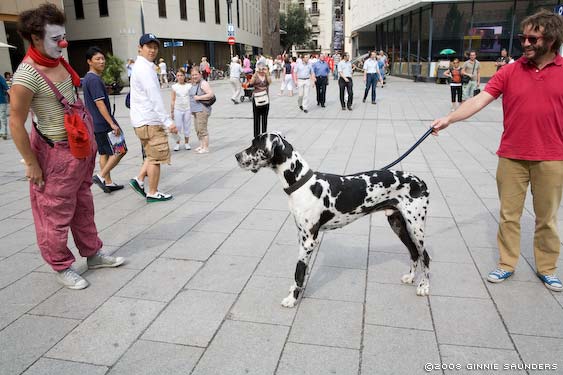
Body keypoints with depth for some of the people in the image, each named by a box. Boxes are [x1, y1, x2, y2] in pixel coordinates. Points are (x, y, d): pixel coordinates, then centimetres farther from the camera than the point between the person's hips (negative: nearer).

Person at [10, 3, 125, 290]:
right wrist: (31, 164, -15)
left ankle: (92, 253, 35)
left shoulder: (59, 61, 1)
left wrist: (88, 139, 19)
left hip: (79, 146, 8)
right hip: (55, 153, -8)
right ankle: (61, 267, 24)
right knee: (57, 213, 6)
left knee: (83, 205, 19)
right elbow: (16, 123, -19)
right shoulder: (27, 76, -23)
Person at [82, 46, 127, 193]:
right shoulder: (94, 79, -16)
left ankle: (108, 183, 18)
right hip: (103, 124, -10)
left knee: (104, 153, 13)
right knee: (119, 151, -3)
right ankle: (101, 176, -4)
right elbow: (100, 103, -22)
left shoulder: (87, 79, 15)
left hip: (95, 124, 10)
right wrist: (112, 124, -22)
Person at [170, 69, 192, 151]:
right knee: (178, 127, 1)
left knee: (187, 126, 8)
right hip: (177, 109, -1)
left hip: (187, 109, 1)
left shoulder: (189, 85, 1)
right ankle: (177, 143, 11)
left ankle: (186, 143, 19)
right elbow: (172, 100, 4)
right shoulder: (174, 87, 0)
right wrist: (172, 111, 3)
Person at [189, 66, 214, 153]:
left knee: (202, 129, -8)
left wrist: (199, 97, -18)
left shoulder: (203, 83, -11)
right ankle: (201, 145, 25)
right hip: (195, 110, 10)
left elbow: (211, 94, -20)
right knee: (197, 129, 14)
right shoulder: (193, 84, 17)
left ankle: (206, 148, -3)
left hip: (202, 109, -10)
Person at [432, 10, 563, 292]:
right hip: (511, 157, 0)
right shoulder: (509, 71, -1)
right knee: (509, 214, 9)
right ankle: (507, 264, 24)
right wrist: (449, 119, -24)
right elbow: (480, 100, -10)